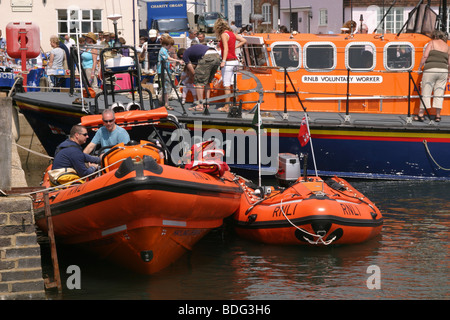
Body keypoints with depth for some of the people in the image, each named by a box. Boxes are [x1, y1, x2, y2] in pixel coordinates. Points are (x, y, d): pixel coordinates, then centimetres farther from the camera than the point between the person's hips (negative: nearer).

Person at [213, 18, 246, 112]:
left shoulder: (224, 35, -10)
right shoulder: (232, 33, 12)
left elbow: (226, 49, -21)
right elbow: (244, 41, 16)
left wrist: (223, 61, -28)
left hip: (228, 62, -8)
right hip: (235, 61, 8)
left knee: (227, 85, -5)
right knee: (230, 84, 14)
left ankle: (226, 106, -4)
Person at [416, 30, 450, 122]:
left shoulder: (432, 42, 5)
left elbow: (425, 56, -5)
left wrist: (419, 67, 2)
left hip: (430, 70, -3)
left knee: (426, 93, -1)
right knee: (439, 94, 7)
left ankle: (421, 114, 0)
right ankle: (438, 115, 5)